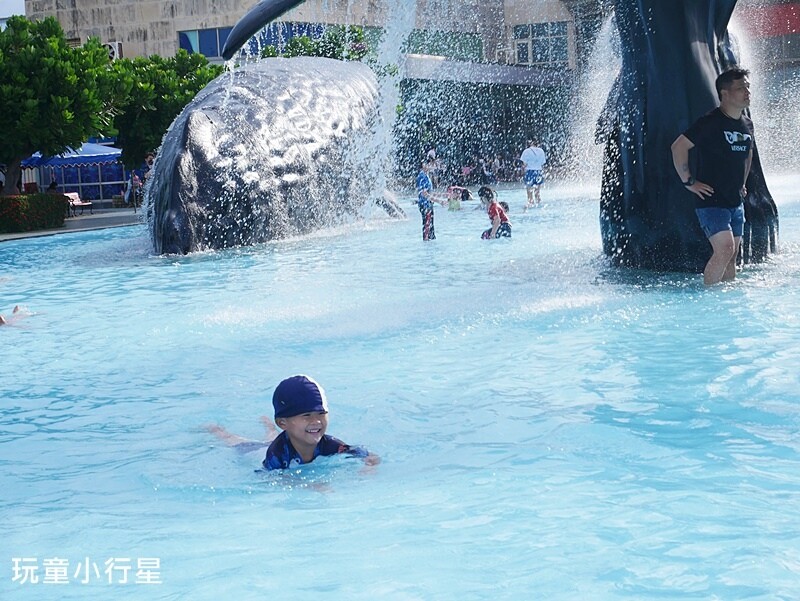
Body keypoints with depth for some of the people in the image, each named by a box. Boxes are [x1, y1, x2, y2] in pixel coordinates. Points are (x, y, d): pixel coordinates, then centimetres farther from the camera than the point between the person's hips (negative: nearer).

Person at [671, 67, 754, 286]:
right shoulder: (711, 122, -14)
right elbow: (678, 146, -16)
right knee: (725, 249, -19)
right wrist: (689, 181, -15)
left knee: (732, 255, 8)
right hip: (711, 200, -8)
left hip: (736, 202, 8)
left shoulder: (747, 124, 11)